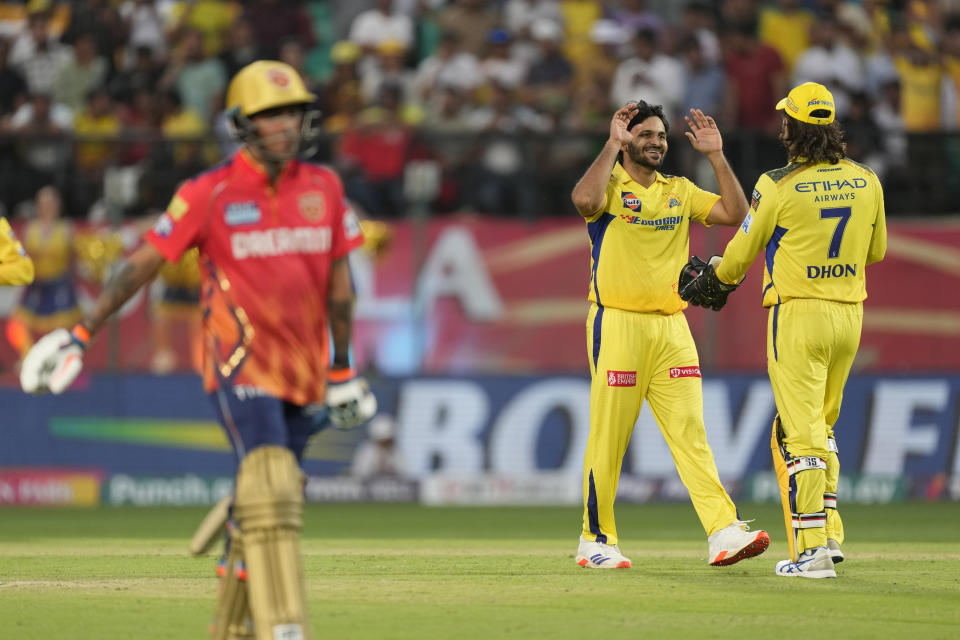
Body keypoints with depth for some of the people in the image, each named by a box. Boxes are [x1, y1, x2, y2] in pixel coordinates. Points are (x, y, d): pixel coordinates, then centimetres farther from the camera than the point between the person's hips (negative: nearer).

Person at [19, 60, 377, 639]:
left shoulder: (324, 188, 7)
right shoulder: (208, 194, -6)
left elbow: (338, 283, 16)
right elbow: (142, 264, -3)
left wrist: (341, 370, 18)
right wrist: (82, 333, -7)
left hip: (302, 373, 5)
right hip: (240, 367, -5)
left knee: (271, 502, 7)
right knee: (269, 489, -20)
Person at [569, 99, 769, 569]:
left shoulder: (680, 191, 15)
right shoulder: (609, 186, -1)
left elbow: (736, 214, 7)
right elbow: (585, 200, -25)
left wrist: (716, 156, 2)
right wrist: (612, 144, -17)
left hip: (672, 327, 4)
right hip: (618, 324, -4)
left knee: (691, 433, -4)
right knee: (608, 438, -1)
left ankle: (724, 532, -13)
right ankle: (595, 540, 10)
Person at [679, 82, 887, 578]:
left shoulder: (779, 186, -12)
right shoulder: (866, 182, 3)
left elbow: (742, 252, 0)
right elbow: (876, 250, 17)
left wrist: (712, 281, 20)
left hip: (798, 315, -6)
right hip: (850, 314, 6)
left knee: (799, 434, -4)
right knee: (820, 427, 20)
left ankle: (812, 550, -9)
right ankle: (829, 534, 18)